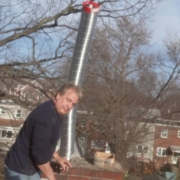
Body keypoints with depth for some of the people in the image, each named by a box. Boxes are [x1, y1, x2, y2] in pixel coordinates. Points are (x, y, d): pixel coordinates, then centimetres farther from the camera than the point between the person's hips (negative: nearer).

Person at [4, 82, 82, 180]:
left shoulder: (53, 113, 6)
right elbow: (39, 152, -30)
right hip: (19, 170, -10)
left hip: (31, 168, 10)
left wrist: (58, 158, 16)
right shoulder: (46, 115, -27)